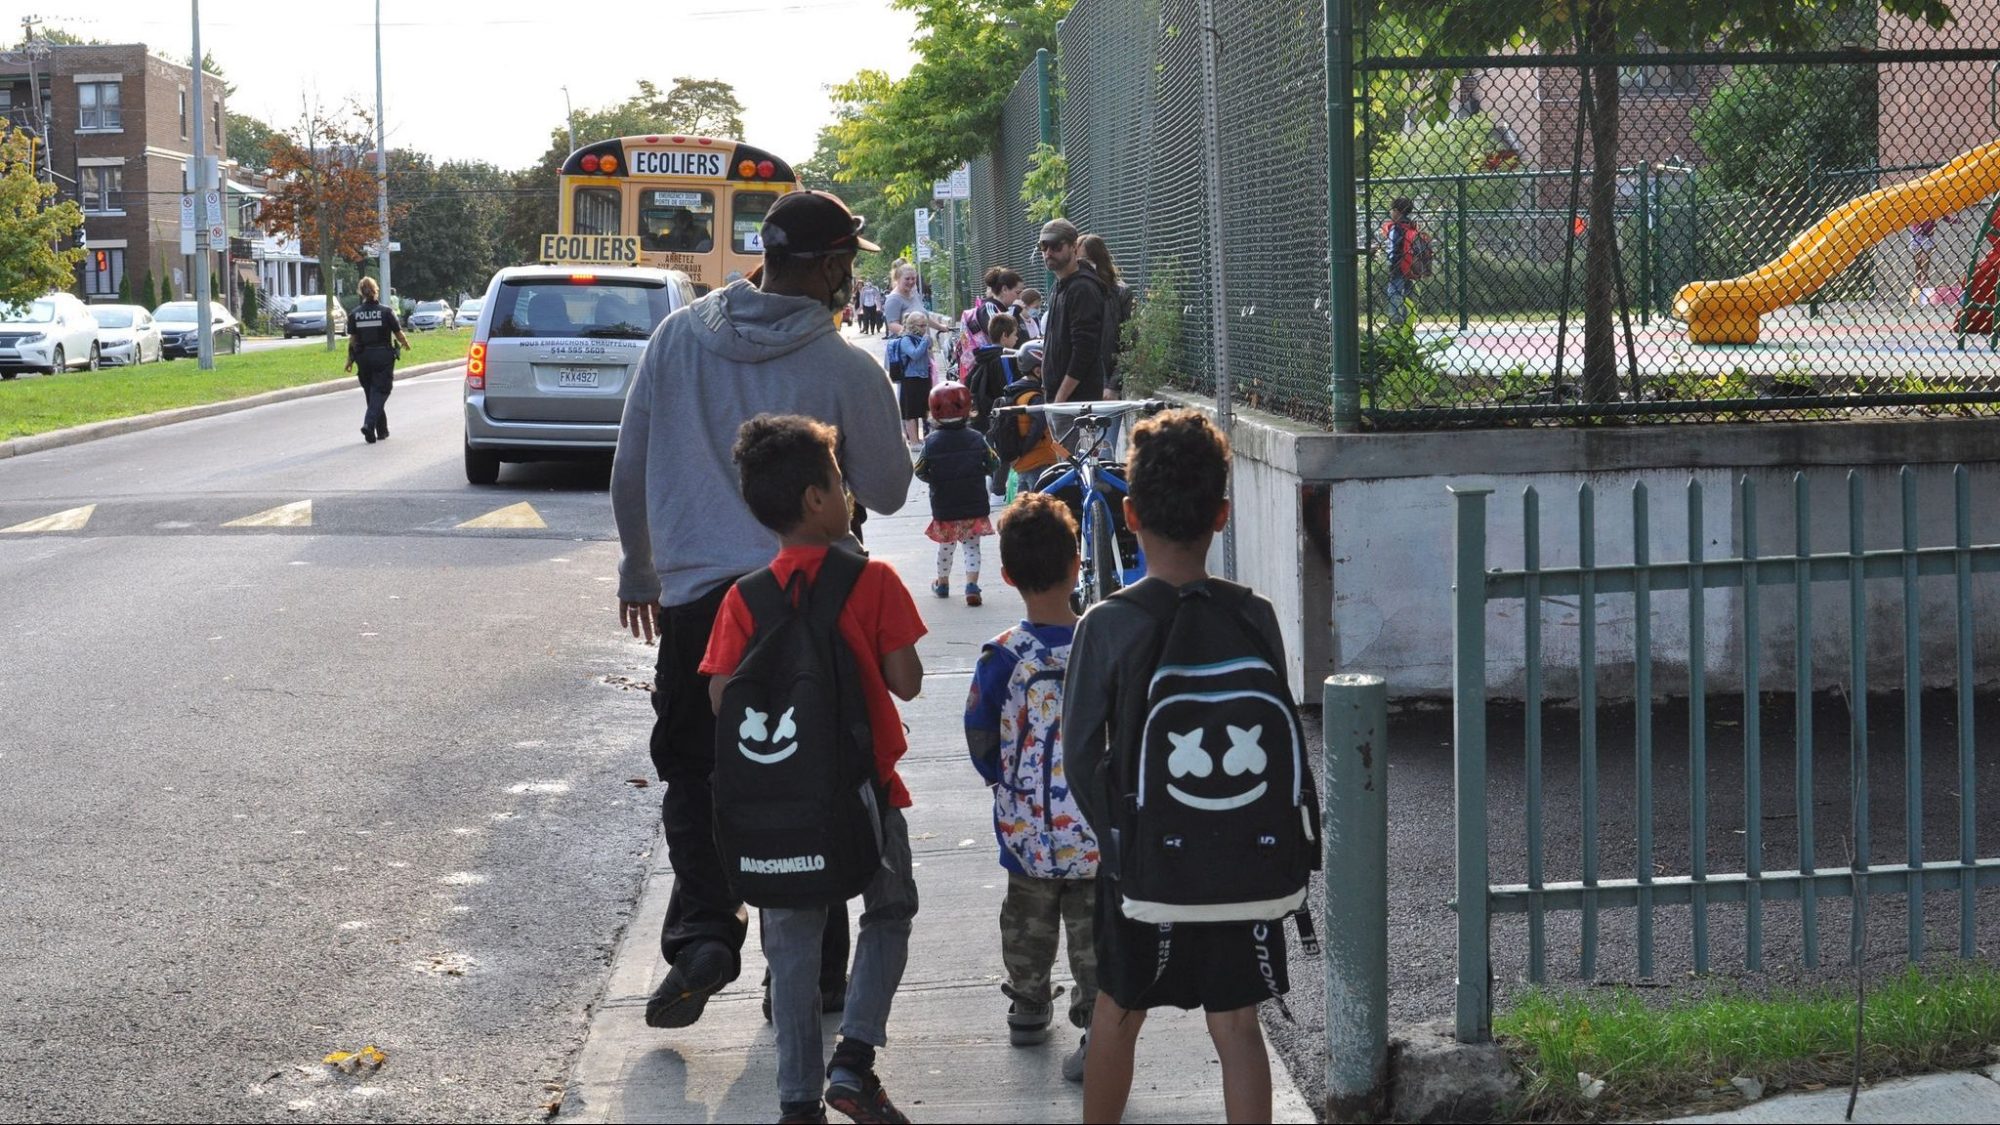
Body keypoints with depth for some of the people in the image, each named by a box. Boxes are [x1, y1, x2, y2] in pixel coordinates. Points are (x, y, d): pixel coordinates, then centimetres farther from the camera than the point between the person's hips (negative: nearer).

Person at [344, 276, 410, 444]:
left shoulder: (354, 314, -1)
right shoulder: (386, 311, -9)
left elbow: (352, 340, -1)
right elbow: (399, 334, -4)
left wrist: (350, 359, 9)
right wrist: (405, 344, 17)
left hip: (364, 357, 3)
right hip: (384, 356, -3)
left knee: (371, 393, 15)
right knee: (380, 392, -2)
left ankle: (382, 430, 21)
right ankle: (368, 424, -22)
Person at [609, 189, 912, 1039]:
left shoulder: (677, 338, 2)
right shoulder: (847, 369, -7)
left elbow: (630, 472, 9)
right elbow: (888, 490, 5)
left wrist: (639, 571, 23)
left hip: (693, 595, 1)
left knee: (694, 774, 9)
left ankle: (702, 931, -11)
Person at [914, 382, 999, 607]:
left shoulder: (931, 442, -10)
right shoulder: (976, 439, -8)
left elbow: (920, 472, -3)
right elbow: (993, 464, -1)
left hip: (943, 507, 1)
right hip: (974, 506, -1)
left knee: (945, 546, 18)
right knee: (972, 546, 5)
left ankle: (942, 582, 32)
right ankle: (971, 584, -10)